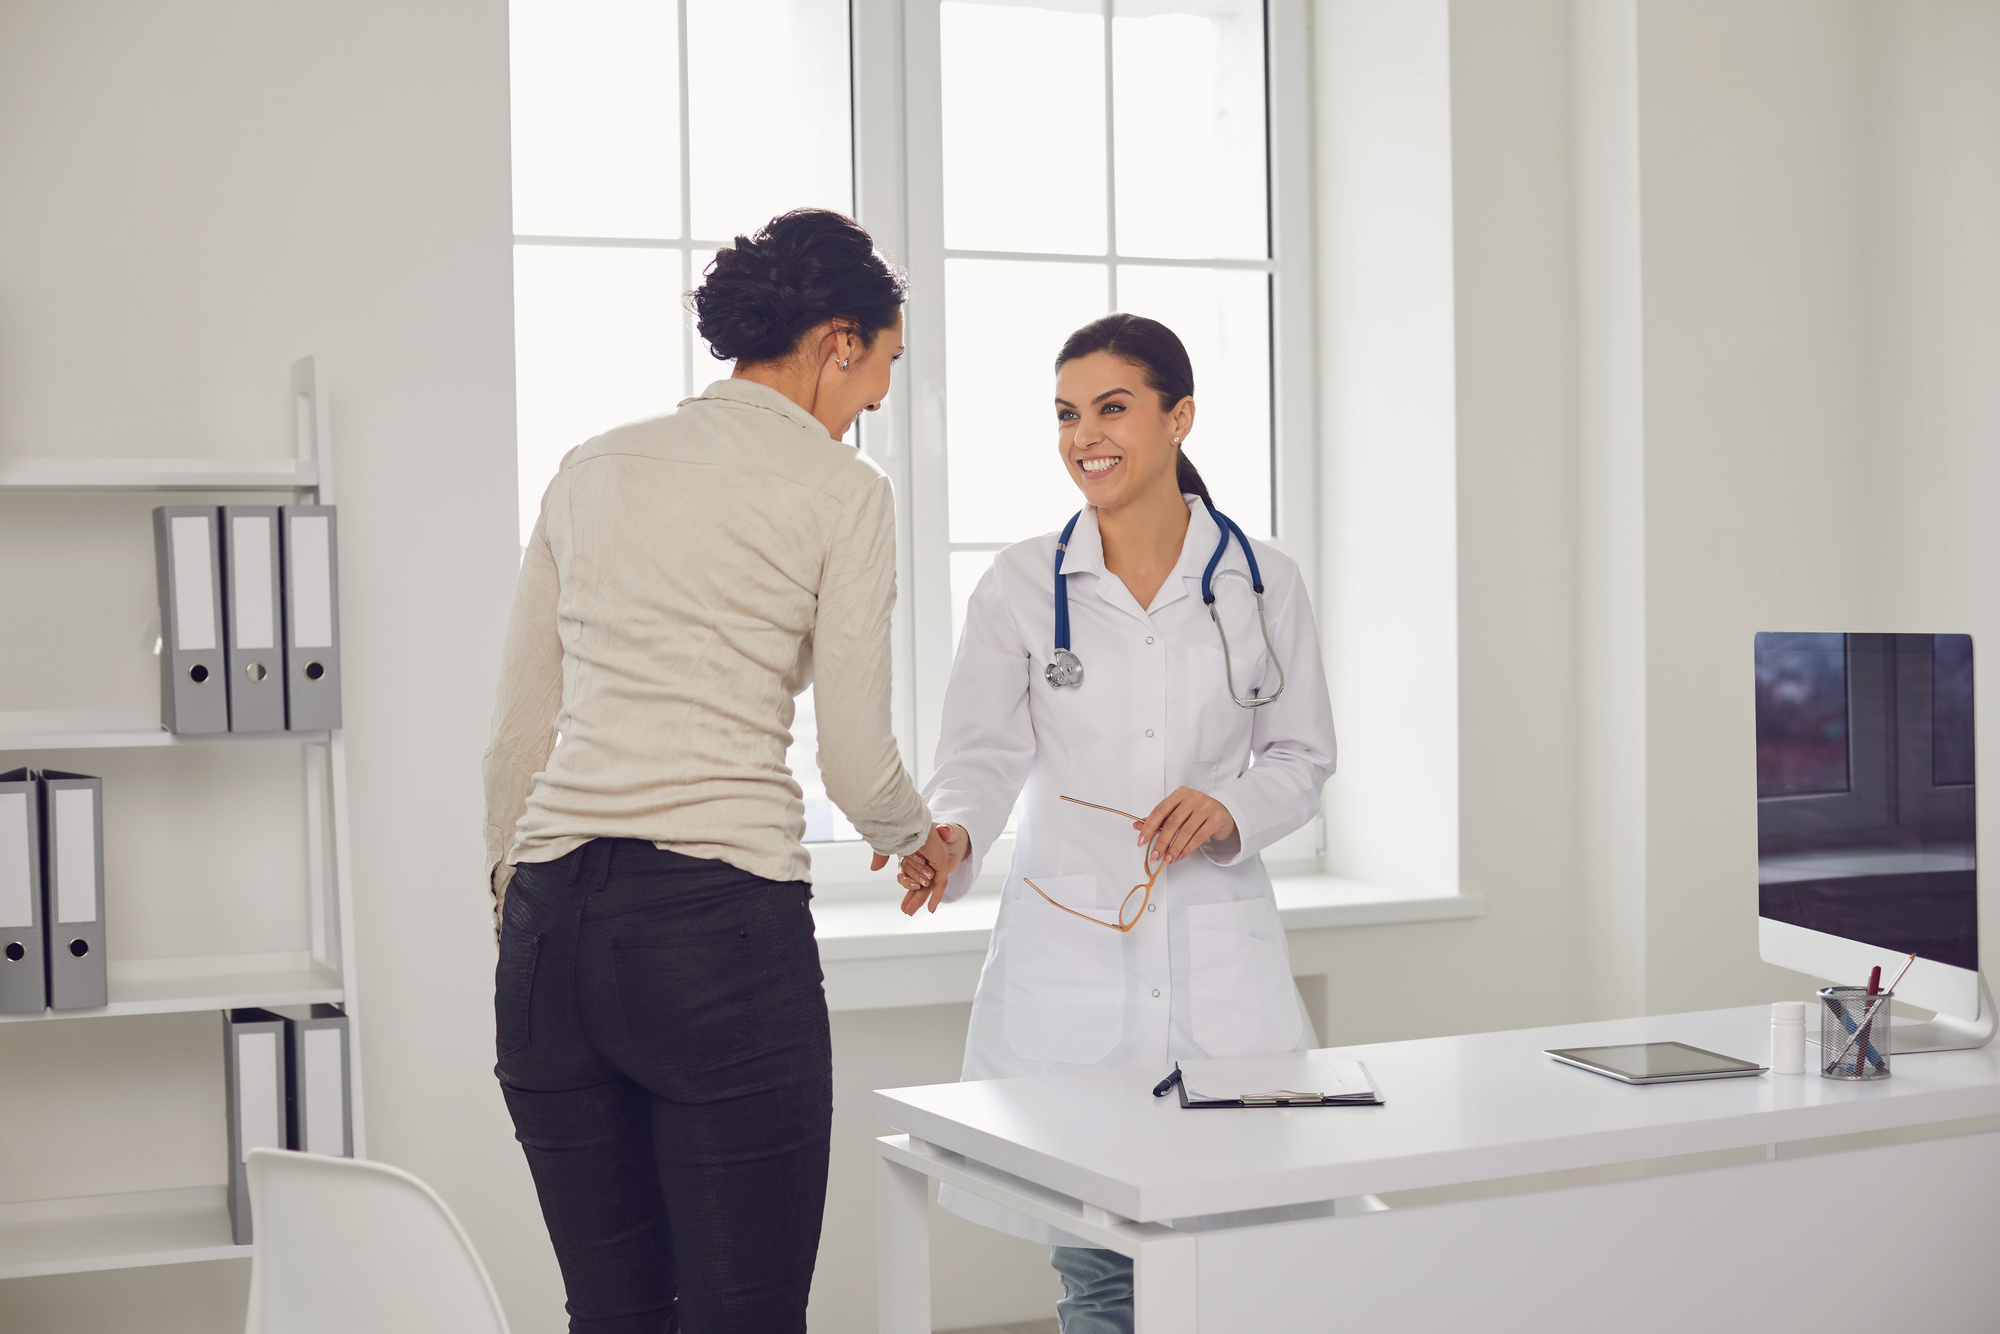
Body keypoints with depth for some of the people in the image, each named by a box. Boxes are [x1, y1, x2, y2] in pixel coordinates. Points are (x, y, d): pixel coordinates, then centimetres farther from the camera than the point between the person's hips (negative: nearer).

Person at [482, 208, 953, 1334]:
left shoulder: (594, 468, 16)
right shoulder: (842, 490, 0)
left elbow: (516, 734, 16)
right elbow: (859, 765, 0)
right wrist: (916, 837, 21)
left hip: (553, 916, 6)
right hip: (723, 919, -6)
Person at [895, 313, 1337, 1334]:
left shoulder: (1261, 581, 4)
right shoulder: (1020, 585, 3)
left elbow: (1303, 756, 11)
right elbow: (981, 756, 2)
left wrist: (1231, 810, -9)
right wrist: (951, 837, -19)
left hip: (1218, 952, 0)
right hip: (1070, 953, 0)